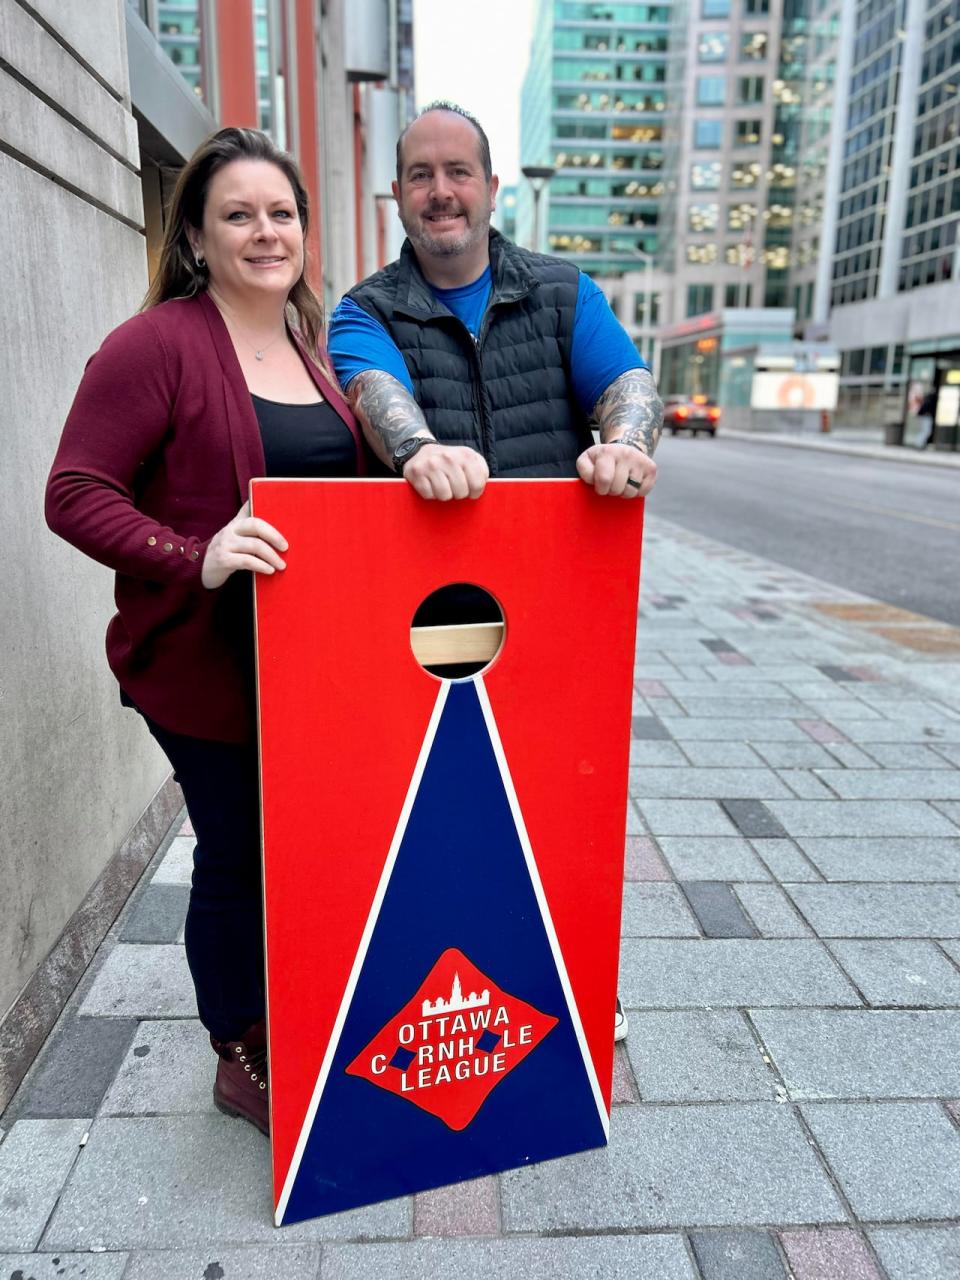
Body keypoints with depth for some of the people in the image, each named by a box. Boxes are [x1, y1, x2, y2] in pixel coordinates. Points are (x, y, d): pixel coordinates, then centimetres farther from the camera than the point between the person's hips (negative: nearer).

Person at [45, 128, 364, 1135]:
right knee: (238, 856, 6)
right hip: (206, 665, -7)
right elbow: (75, 495, -14)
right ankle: (240, 1061, 32)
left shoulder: (311, 347, 13)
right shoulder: (156, 344, -10)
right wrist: (195, 558, -28)